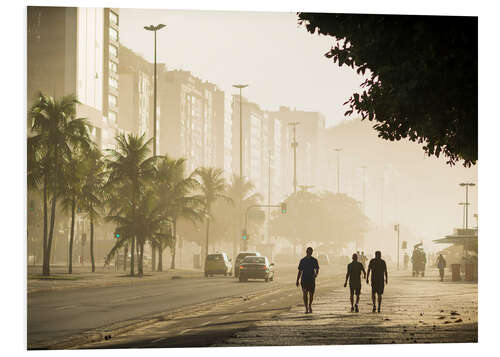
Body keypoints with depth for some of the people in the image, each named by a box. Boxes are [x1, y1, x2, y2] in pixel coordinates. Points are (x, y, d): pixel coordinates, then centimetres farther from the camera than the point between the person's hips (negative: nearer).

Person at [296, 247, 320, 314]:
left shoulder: (314, 260, 5)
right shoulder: (302, 260, 7)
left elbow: (317, 269, -5)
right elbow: (300, 271, 11)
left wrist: (316, 274, -28)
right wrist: (297, 280, 7)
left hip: (311, 279, 1)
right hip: (304, 279, 0)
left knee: (311, 294, 7)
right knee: (305, 293, -13)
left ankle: (309, 306, 33)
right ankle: (306, 308, -13)